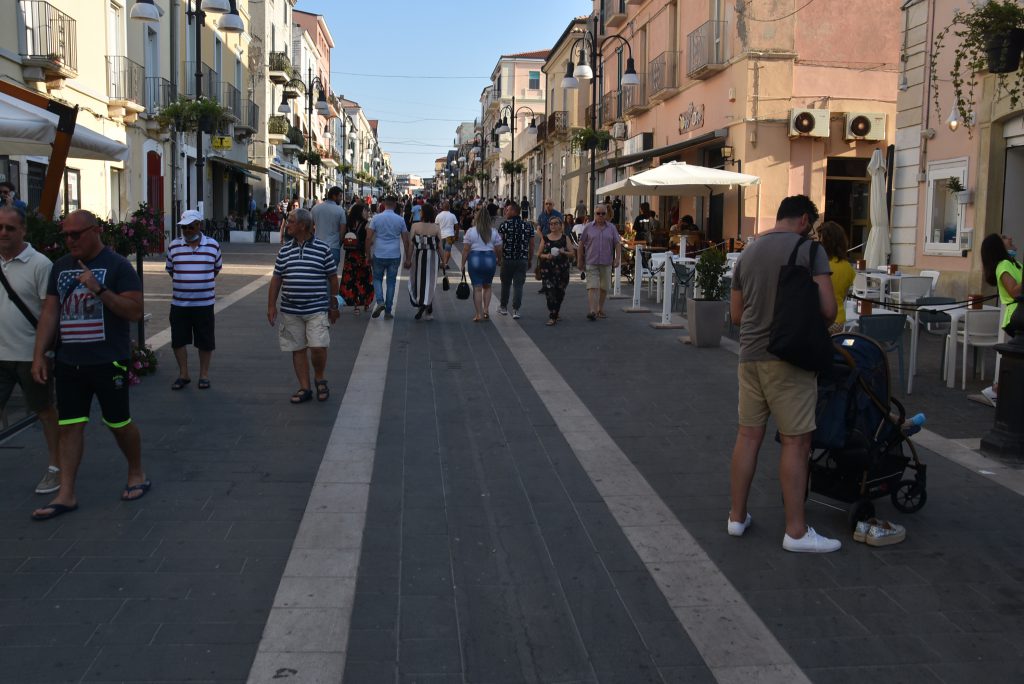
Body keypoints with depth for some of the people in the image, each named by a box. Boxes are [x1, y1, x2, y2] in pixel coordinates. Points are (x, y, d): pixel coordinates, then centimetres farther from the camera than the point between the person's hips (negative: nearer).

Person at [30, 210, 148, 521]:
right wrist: (39, 354, 6)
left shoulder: (117, 265, -7)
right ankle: (65, 495, 11)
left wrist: (100, 289, -25)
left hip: (108, 362, -5)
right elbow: (50, 312, 11)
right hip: (68, 363, 5)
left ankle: (137, 474, 28)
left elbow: (135, 311, -14)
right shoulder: (61, 266, 9)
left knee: (119, 423, 7)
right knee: (68, 426, 5)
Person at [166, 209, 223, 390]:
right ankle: (183, 374, 20)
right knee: (178, 340, 5)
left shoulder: (213, 245, -1)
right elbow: (170, 269, 15)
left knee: (205, 342, 5)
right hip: (179, 303, 1)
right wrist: (183, 283, 14)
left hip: (204, 303, -1)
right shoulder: (174, 246, 2)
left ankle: (204, 375, 20)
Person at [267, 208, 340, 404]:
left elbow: (332, 277, 3)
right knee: (298, 349, 7)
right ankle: (304, 388, 17)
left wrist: (333, 306, 4)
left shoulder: (322, 248, -2)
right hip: (290, 311, 4)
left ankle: (320, 378, 15)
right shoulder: (285, 250, 8)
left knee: (318, 347, -13)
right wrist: (271, 305, 8)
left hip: (317, 309, -4)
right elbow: (276, 278, 12)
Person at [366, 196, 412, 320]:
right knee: (391, 282, 8)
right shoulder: (400, 220, 1)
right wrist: (408, 258, 10)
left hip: (379, 255, -1)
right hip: (395, 256, 1)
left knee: (377, 279, 16)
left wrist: (367, 254, 4)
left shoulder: (376, 218, -3)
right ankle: (388, 312, 10)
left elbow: (369, 238, -5)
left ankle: (380, 301, -9)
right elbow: (406, 241, 3)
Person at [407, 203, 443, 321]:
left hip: (418, 256, -1)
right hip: (432, 257, 1)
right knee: (429, 282, 8)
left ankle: (420, 304, 0)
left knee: (417, 281, 16)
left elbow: (411, 244, -6)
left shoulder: (415, 226, -7)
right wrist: (443, 259, 8)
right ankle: (429, 312, 1)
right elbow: (439, 246, -2)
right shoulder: (436, 227, -5)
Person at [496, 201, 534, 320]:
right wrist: (530, 260, 14)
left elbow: (499, 242, -8)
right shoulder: (528, 226, 5)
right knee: (518, 285, 3)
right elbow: (531, 245, 6)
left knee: (505, 283, 13)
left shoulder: (504, 225, -5)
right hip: (523, 260, 2)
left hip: (507, 259, -2)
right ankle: (516, 310, 0)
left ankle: (503, 307, 26)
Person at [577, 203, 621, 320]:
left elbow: (617, 244, 7)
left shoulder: (612, 227, 8)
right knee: (592, 287, -12)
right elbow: (581, 245, 6)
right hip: (591, 262, -2)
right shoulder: (588, 227, 3)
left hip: (606, 263, 2)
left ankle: (600, 309, 25)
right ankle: (592, 311, -18)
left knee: (604, 287, 10)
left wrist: (617, 259, -5)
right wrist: (579, 261, 3)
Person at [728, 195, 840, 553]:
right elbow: (828, 309, -11)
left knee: (748, 435, 12)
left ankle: (737, 517, 20)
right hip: (789, 359, -6)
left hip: (750, 355, 6)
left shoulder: (748, 253, 12)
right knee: (796, 442, 0)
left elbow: (736, 313, 17)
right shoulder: (809, 249, -6)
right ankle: (796, 532, 5)